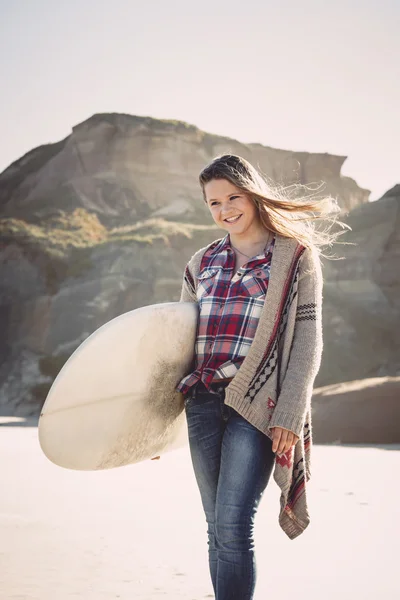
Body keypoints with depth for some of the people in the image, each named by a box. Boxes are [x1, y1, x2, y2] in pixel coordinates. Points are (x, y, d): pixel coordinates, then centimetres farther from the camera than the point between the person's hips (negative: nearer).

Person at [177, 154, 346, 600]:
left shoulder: (296, 257, 3)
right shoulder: (202, 264, 16)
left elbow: (307, 343, -2)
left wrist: (289, 417, -10)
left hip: (257, 405, -5)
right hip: (202, 402, 5)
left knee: (233, 527, -13)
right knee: (218, 530, 9)